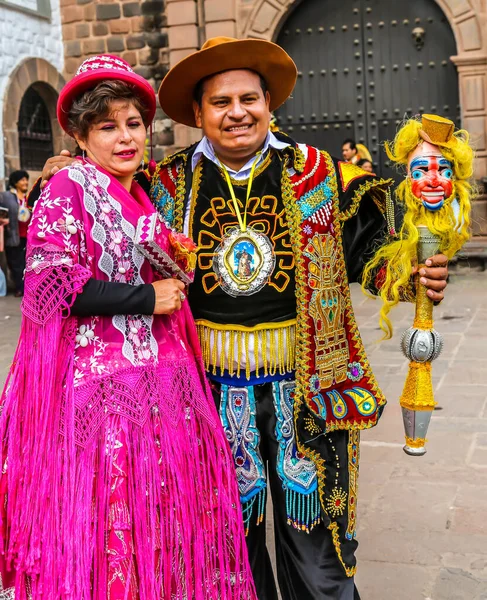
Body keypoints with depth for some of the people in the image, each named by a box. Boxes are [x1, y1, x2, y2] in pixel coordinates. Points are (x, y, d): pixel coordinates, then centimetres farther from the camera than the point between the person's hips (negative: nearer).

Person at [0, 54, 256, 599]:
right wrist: (146, 298, -13)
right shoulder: (65, 192, -7)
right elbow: (50, 288, -16)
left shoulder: (143, 198, 14)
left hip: (160, 378, 7)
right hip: (95, 379, -7)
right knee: (104, 518, 1)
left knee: (161, 509, 12)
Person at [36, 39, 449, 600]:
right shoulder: (168, 184, 1)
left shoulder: (318, 174, -1)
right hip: (211, 390, 1)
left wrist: (417, 274, -13)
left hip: (304, 386, -1)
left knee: (313, 536, 10)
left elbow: (366, 246, 5)